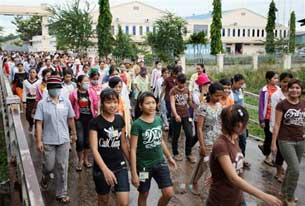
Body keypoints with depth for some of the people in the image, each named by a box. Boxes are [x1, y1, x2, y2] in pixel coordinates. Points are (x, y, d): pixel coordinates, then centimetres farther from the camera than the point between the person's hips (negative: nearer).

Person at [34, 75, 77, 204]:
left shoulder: (66, 102, -1)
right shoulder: (42, 104, -8)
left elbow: (70, 119, 9)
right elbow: (39, 123, -8)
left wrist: (74, 133, 15)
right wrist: (39, 141, -12)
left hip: (63, 140, 2)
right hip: (48, 141, -2)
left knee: (62, 167, 7)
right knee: (49, 166, 9)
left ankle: (61, 193, 20)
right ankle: (45, 176, 46)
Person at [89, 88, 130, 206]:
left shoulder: (120, 119, 1)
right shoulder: (95, 122, -13)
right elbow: (94, 149, -17)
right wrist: (105, 170, -26)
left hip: (120, 166, 3)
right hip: (101, 168, -3)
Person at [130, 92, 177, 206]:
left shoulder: (159, 120, -2)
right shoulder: (137, 124, -19)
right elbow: (133, 150, -17)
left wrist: (169, 157, 19)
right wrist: (134, 173, -18)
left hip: (160, 162, 4)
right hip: (144, 165, -4)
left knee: (169, 193, 3)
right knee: (144, 195, 14)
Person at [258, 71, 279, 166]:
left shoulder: (278, 89, 0)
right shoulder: (264, 90, -14)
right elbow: (261, 106, -12)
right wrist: (261, 120, -11)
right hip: (267, 118, -5)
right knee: (269, 136, 6)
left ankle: (263, 146, 41)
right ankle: (267, 157, 24)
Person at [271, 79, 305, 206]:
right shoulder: (282, 105, -10)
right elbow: (277, 125, -9)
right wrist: (273, 143, -9)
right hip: (286, 141, -5)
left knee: (292, 168, 16)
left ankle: (284, 191, 37)